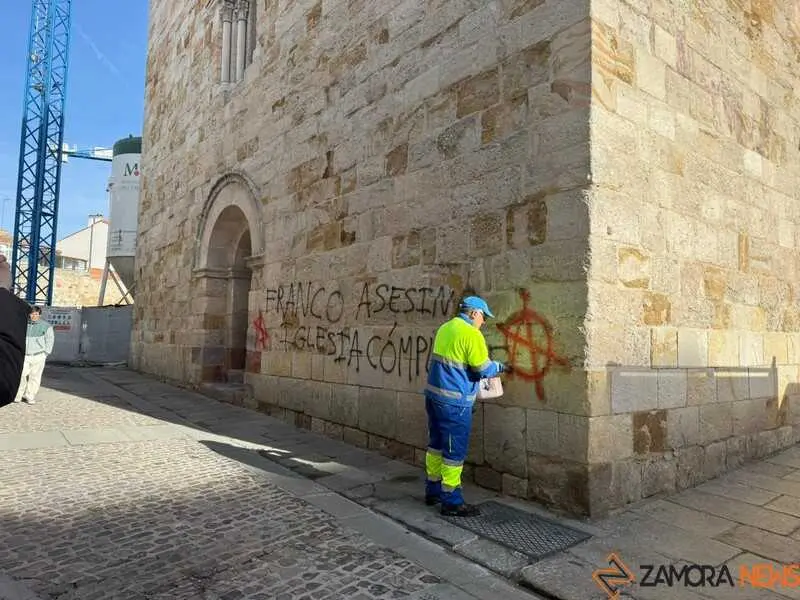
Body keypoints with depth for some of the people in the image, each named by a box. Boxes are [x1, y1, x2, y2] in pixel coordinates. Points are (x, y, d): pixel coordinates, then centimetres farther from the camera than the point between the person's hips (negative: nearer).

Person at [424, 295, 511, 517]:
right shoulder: (472, 334, -15)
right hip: (454, 401, -9)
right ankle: (451, 502, 10)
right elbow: (483, 369, -14)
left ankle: (433, 490, 30)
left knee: (436, 443, 18)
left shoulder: (445, 328, 10)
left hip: (434, 393, 9)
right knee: (455, 451, 1)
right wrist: (501, 367, 6)